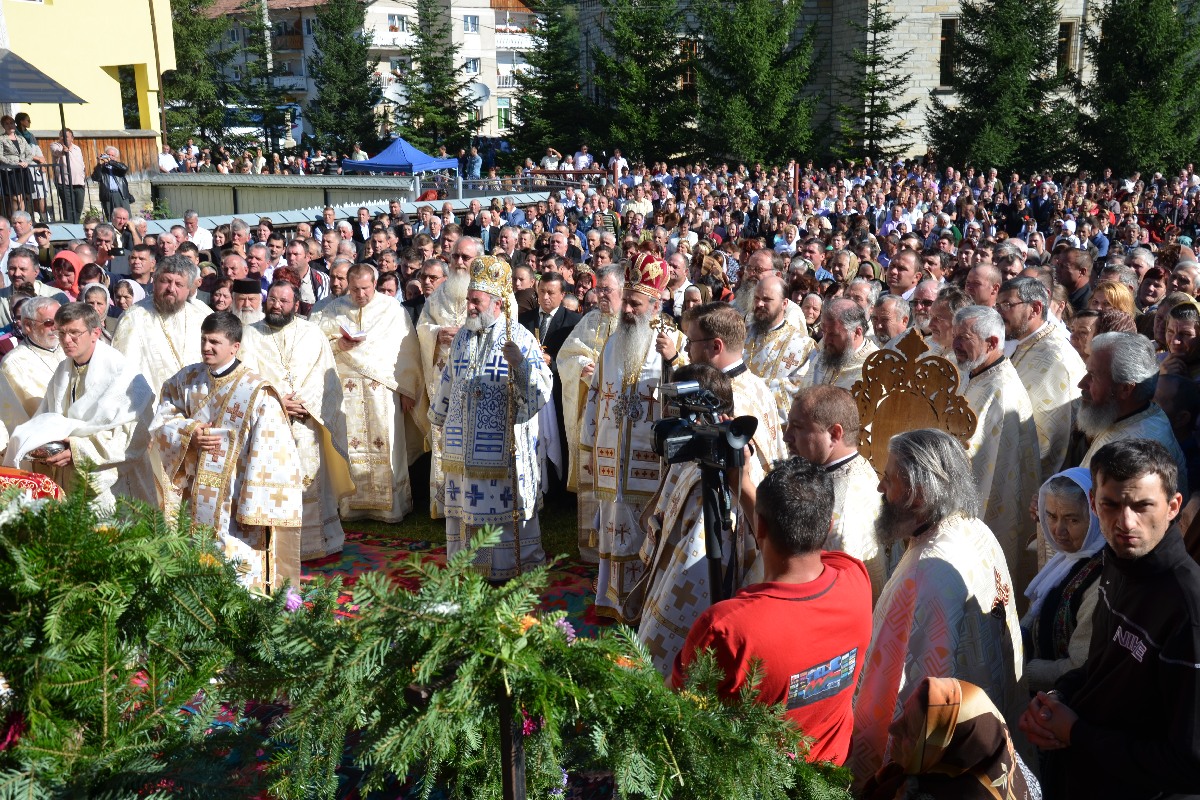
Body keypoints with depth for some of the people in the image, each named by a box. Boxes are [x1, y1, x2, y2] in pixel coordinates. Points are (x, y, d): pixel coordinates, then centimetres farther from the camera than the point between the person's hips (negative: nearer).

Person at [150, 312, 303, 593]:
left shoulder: (256, 392, -14)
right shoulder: (188, 380, 4)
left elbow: (269, 455, -15)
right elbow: (161, 421, 12)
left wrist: (255, 511, -16)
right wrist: (189, 433, -11)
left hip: (237, 503, -6)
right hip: (197, 502, 6)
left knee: (243, 575, -4)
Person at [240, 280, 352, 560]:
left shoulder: (312, 334, 10)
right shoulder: (251, 335, 7)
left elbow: (324, 377, 4)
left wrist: (302, 401, -10)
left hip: (305, 423, 1)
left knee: (309, 479, -1)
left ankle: (311, 542, 6)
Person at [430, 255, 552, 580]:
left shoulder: (520, 339, -10)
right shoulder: (462, 336, 9)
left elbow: (541, 390, -18)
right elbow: (448, 382, 22)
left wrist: (519, 365, -35)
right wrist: (439, 417, 31)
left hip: (504, 447, -6)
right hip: (464, 447, 6)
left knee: (506, 507, 2)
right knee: (466, 504, 13)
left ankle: (510, 566, 16)